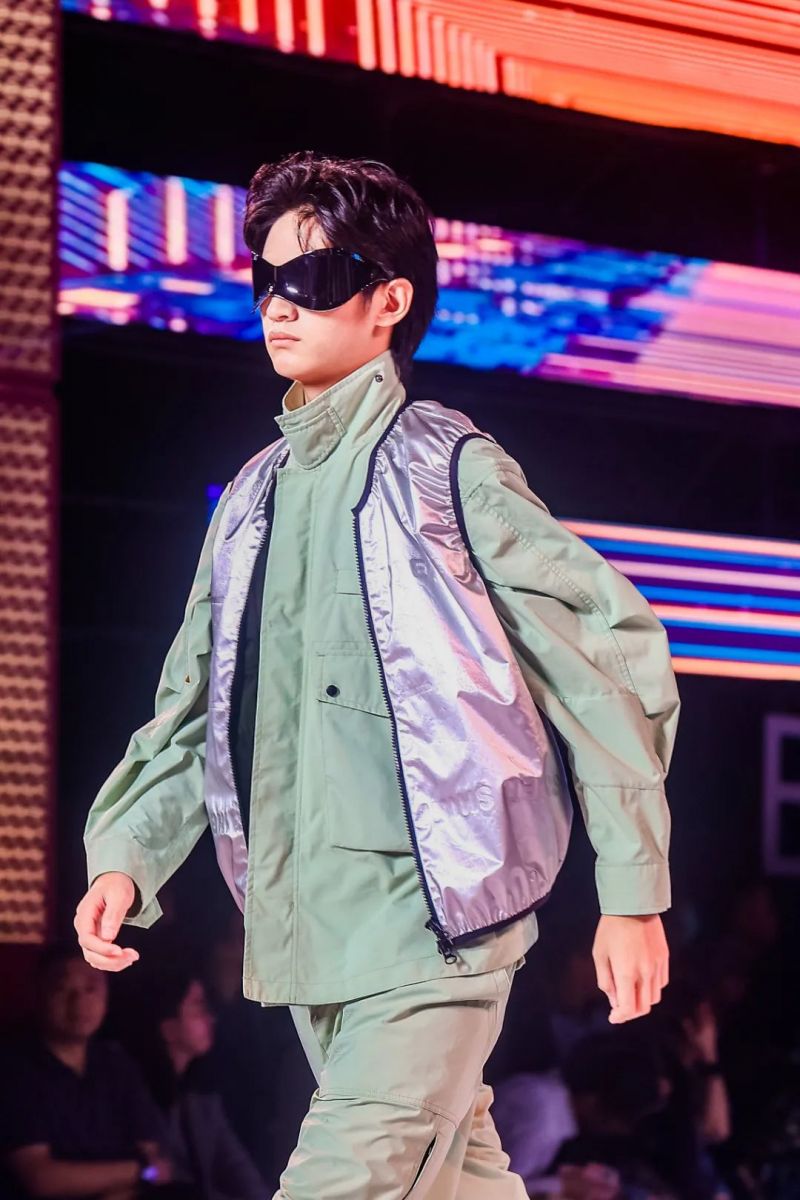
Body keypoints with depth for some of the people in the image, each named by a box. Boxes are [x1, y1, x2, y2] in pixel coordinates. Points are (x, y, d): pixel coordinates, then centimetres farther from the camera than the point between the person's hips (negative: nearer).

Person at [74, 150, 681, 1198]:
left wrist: (633, 895, -5)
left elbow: (611, 655, -4)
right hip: (305, 934, 7)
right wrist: (128, 854, 3)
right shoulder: (257, 494, 16)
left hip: (433, 920, -7)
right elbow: (199, 701, 19)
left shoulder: (448, 468, -3)